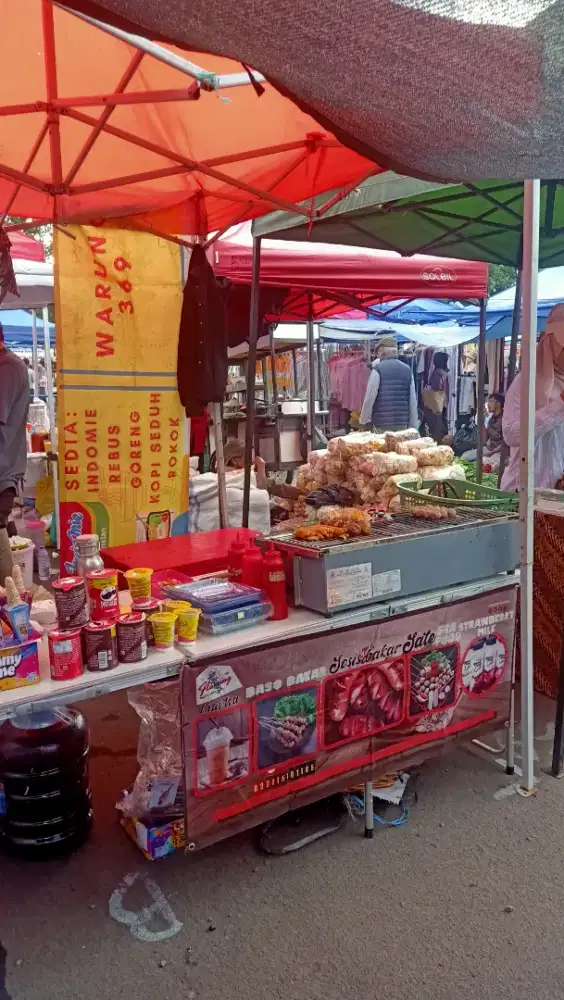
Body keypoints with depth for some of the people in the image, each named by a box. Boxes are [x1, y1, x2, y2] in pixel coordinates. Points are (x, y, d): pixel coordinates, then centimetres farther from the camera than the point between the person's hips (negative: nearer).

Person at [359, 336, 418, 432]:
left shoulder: (378, 369, -6)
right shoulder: (407, 370, 8)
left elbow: (370, 397, -9)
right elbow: (413, 400, 7)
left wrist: (363, 420, 1)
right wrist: (413, 425, 12)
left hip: (382, 424, -4)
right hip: (402, 423, 4)